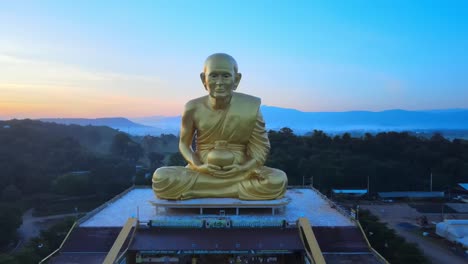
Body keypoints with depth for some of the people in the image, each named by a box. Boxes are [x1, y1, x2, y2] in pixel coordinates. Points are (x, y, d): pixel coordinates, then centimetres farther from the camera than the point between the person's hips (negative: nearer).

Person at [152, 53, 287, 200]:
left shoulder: (250, 107, -10)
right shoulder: (194, 109, -8)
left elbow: (260, 147, -2)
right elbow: (184, 144, 4)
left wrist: (244, 168, -20)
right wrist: (198, 166, -14)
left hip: (241, 173, 0)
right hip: (202, 173, 0)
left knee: (277, 181, -28)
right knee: (161, 178, -25)